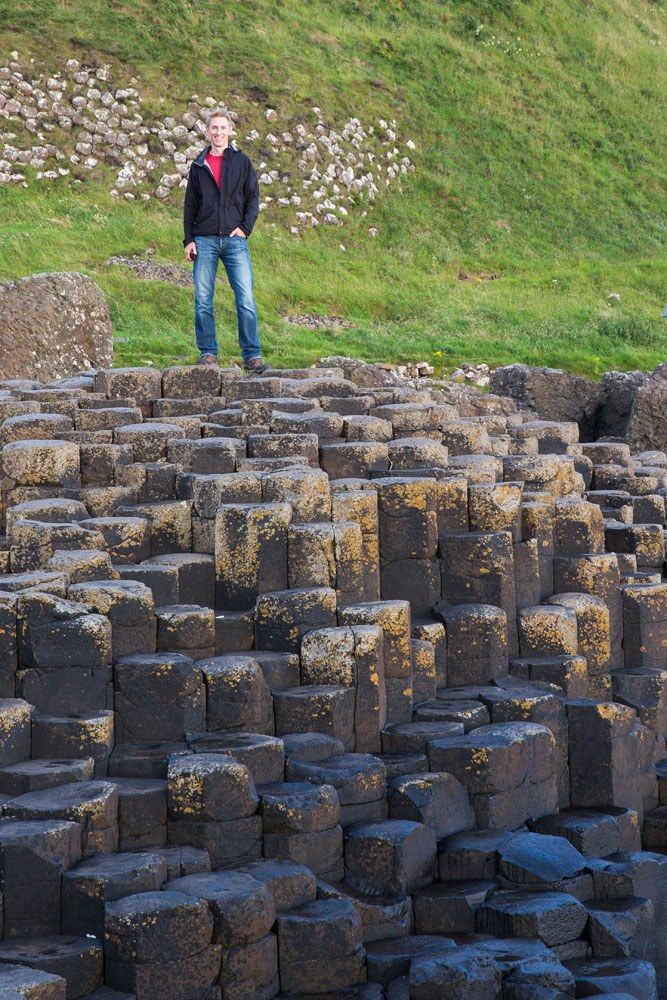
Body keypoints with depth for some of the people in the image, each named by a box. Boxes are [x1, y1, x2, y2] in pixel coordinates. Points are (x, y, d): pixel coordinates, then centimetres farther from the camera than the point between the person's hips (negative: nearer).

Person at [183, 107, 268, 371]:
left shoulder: (241, 161, 9)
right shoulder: (198, 166, 12)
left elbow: (253, 198, 8)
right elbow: (190, 206, 13)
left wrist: (245, 228, -5)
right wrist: (188, 240, 4)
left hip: (235, 240, -1)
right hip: (204, 241, 1)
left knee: (246, 300, -8)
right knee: (203, 300, -1)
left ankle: (252, 355, -4)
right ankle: (208, 352, 7)